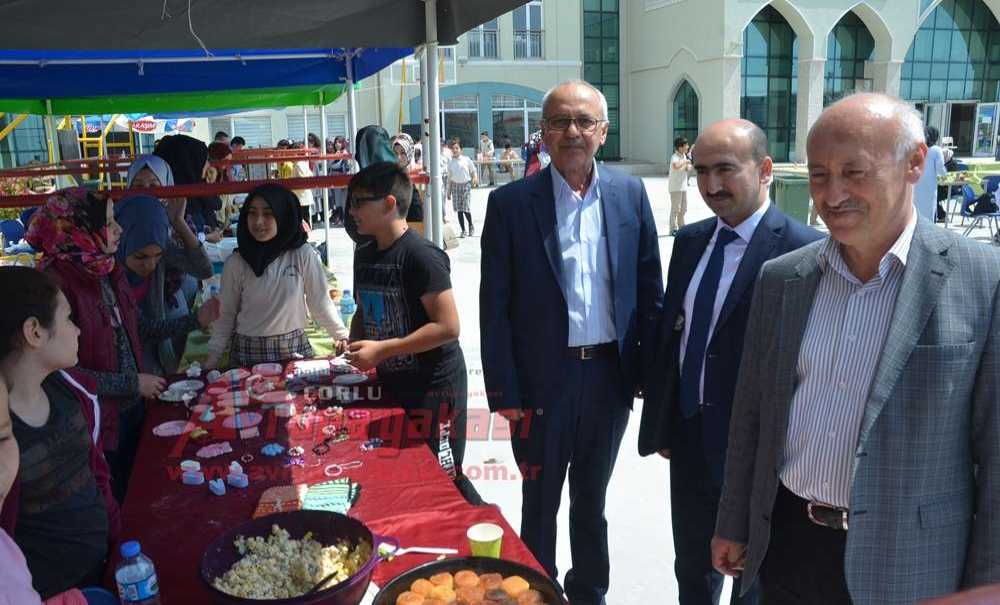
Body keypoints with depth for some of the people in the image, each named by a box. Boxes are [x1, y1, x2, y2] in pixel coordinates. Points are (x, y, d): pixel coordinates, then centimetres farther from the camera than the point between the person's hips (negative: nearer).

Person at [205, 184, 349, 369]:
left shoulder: (303, 255, -8)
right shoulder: (236, 263, -4)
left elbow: (320, 302, -1)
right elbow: (225, 316, 3)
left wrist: (341, 335, -3)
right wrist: (212, 359, -1)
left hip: (294, 348, 0)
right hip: (247, 352, 1)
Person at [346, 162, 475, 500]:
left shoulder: (421, 256, -18)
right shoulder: (364, 255, 7)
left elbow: (448, 327, -23)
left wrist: (381, 349, -21)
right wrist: (354, 344, 1)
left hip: (433, 386, -8)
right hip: (391, 384, 8)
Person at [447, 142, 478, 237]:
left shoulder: (466, 159, 0)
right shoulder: (450, 163, 8)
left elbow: (473, 170, 6)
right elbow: (449, 177, 13)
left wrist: (475, 179, -14)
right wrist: (449, 191, 12)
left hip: (466, 184, -3)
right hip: (455, 186, 3)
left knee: (466, 208, -10)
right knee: (459, 210, 0)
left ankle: (471, 226, 15)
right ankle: (464, 230, 10)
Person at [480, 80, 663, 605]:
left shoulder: (630, 194, 0)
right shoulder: (511, 202, -8)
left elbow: (649, 289, 5)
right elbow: (494, 306, -7)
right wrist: (504, 392, -9)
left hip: (611, 375, 3)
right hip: (543, 379, -2)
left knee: (592, 500, 21)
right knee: (539, 505, 15)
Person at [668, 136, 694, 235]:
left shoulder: (684, 156, 9)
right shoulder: (675, 157, -18)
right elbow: (675, 166, -41)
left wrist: (693, 166, -2)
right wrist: (686, 161, -27)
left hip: (683, 186, 9)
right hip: (675, 187, -9)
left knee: (683, 208, 14)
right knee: (675, 208, -5)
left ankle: (681, 227, 25)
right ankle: (673, 229, 0)